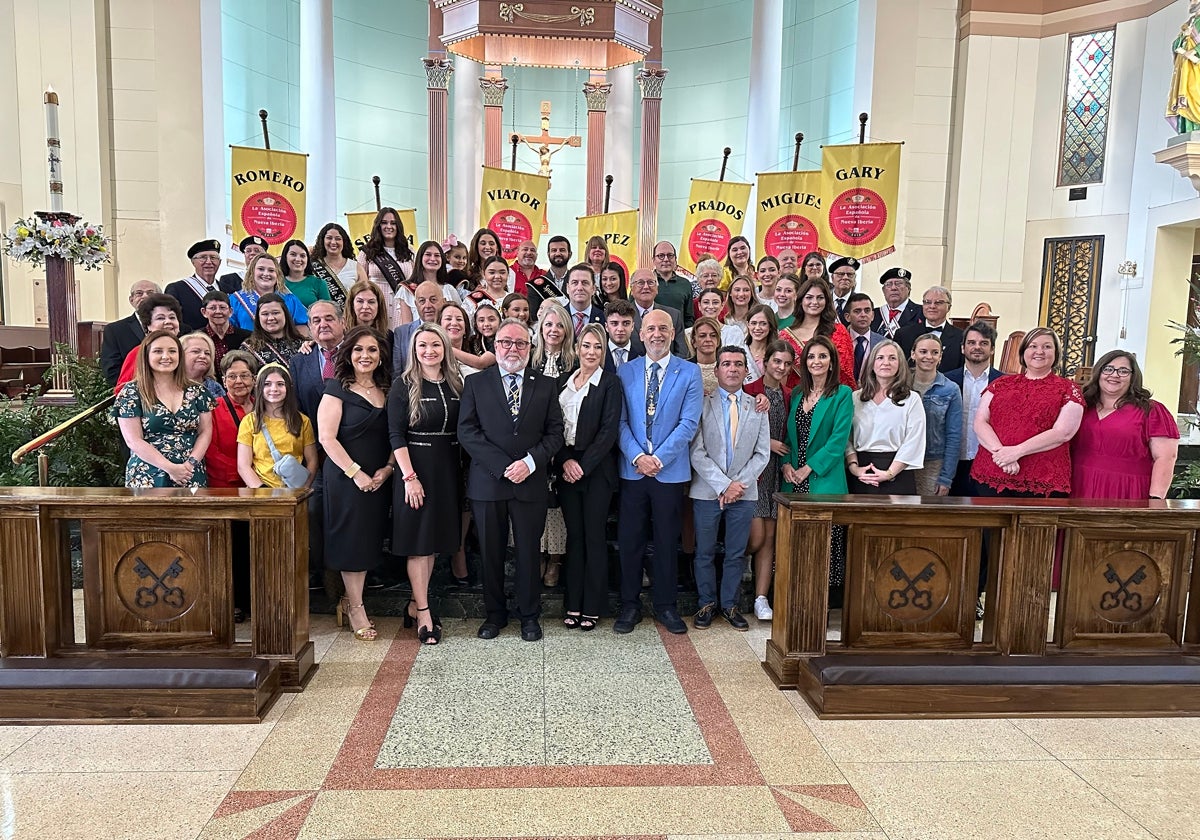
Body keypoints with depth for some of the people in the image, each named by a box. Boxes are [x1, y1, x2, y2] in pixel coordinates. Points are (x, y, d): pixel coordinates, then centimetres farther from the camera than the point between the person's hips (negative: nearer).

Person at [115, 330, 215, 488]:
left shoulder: (196, 391, 6)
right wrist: (170, 468, -16)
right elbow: (134, 440, -8)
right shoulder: (131, 393, -2)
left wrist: (190, 463, -11)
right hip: (148, 479, -2)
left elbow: (205, 432, 5)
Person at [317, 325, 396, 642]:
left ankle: (349, 600, 24)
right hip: (346, 477, -5)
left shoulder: (387, 391, 9)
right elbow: (327, 437, -12)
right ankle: (356, 609, 13)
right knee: (351, 540, 1)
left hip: (379, 480, 5)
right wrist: (356, 473, -16)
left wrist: (388, 468, -4)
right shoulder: (337, 389, -6)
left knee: (370, 541, 9)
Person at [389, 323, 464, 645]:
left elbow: (463, 430, 9)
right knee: (418, 542, 1)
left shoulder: (455, 384, 8)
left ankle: (415, 603, 24)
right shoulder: (404, 385, -5)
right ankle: (423, 614, 8)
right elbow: (396, 434, -10)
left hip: (449, 469, 5)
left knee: (436, 540, 10)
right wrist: (409, 476, -16)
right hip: (416, 468, -5)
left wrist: (463, 471, 1)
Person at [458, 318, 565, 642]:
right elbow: (466, 431, -4)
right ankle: (495, 614, 26)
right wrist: (502, 466, -13)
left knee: (529, 552, 8)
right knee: (491, 553, 10)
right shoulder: (475, 383, 4)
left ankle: (529, 615, 24)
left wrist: (530, 462, -13)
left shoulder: (546, 386, 8)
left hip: (531, 483, 0)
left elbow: (555, 432, 3)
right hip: (487, 482, 0)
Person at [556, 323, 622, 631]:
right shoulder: (564, 383, 11)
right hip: (566, 468, 4)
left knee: (594, 537, 1)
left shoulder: (610, 383, -3)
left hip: (597, 470, -4)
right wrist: (565, 461, -7)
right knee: (574, 536, 9)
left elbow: (609, 430, -10)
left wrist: (583, 466, -13)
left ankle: (592, 607, 10)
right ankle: (573, 604, 16)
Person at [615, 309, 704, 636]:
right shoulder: (625, 372, 6)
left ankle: (665, 606, 22)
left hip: (670, 471, -1)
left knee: (667, 541, 8)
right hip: (633, 469, 1)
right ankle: (630, 606, 19)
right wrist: (637, 456, -13)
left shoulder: (690, 372, 1)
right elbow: (620, 421, 1)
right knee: (630, 541, 6)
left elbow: (689, 422, -7)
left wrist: (658, 458, -14)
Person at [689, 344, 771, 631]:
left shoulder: (758, 408, 8)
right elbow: (697, 453, -8)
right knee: (705, 553, 7)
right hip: (707, 491, -2)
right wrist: (723, 485, -14)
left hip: (744, 492, 2)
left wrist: (739, 483, -9)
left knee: (736, 553, 9)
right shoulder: (702, 404, -2)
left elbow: (762, 454, 4)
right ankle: (707, 603, 21)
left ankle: (729, 604, 23)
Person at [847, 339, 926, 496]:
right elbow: (847, 437, 4)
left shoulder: (912, 400, 2)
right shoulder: (856, 398, 9)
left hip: (897, 475, -2)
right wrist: (853, 466, -10)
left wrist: (890, 473, -13)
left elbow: (913, 443, -6)